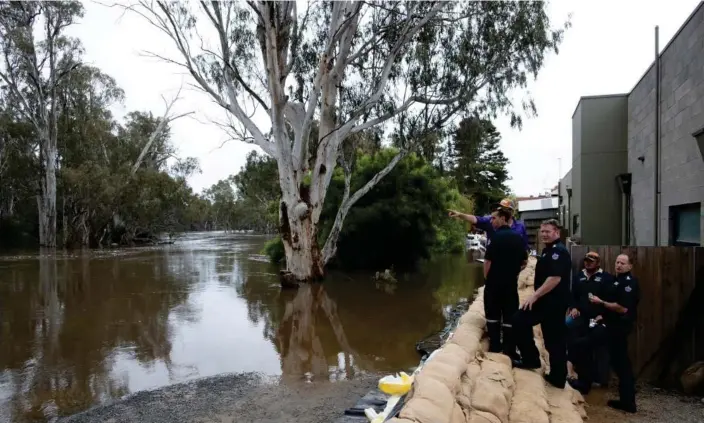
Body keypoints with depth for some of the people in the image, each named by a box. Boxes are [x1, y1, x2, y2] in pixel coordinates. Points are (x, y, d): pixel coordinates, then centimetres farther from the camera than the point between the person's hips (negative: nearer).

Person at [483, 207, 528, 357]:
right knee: (510, 318, 7)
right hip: (511, 283, 4)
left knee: (493, 316, 9)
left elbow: (488, 261, -15)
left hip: (494, 283, -4)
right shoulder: (518, 238, 4)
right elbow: (524, 261, 12)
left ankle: (495, 349, 15)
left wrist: (486, 278, -1)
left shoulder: (497, 236, -14)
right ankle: (509, 351, 10)